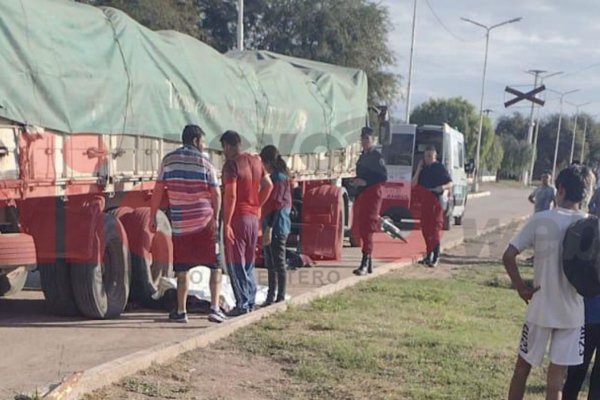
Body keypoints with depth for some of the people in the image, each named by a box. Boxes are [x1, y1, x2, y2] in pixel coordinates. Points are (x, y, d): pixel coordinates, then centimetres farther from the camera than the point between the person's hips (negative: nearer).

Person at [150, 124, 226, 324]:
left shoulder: (168, 160, 5)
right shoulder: (204, 161, -1)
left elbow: (158, 190, 3)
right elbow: (216, 193, -8)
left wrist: (153, 217, 7)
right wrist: (216, 218, -6)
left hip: (180, 224, 2)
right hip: (205, 223, -2)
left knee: (182, 269, 11)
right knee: (215, 266, 5)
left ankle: (181, 311, 14)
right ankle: (215, 308, -4)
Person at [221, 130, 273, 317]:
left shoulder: (231, 164, -14)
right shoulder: (256, 161, 10)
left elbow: (230, 195, -20)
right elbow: (268, 185, 14)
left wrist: (226, 223, -19)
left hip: (237, 218, -8)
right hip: (253, 217, 8)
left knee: (236, 263, -1)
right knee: (249, 262, 16)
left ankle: (242, 304, -1)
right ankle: (251, 301, 20)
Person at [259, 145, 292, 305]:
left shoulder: (278, 178, -14)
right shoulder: (280, 177, 15)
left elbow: (276, 205, -20)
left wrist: (269, 228, -22)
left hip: (276, 226, -10)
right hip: (273, 225, 10)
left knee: (278, 263, -4)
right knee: (270, 263, 14)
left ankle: (281, 298, 2)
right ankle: (271, 297, 21)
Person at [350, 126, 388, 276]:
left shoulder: (377, 156, -8)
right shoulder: (363, 156, 18)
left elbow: (383, 177, -14)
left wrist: (365, 182, -20)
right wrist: (356, 181, 7)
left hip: (372, 194, -9)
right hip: (360, 195, 9)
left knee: (366, 229, -14)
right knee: (360, 228, 10)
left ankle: (364, 264, -16)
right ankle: (369, 263, 20)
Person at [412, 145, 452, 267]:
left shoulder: (440, 168, -1)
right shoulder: (423, 168, 13)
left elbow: (450, 184, -1)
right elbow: (414, 183, 6)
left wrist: (442, 187, -22)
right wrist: (418, 169, -3)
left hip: (436, 201, -6)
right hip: (424, 202, 6)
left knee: (434, 229, -10)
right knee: (425, 229, 9)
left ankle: (435, 257, -11)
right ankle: (429, 255, 20)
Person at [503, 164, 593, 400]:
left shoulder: (540, 220, -7)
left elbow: (508, 256, -11)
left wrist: (521, 288, -3)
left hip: (540, 309, 0)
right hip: (572, 312, 0)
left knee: (523, 366, 17)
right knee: (557, 375, 6)